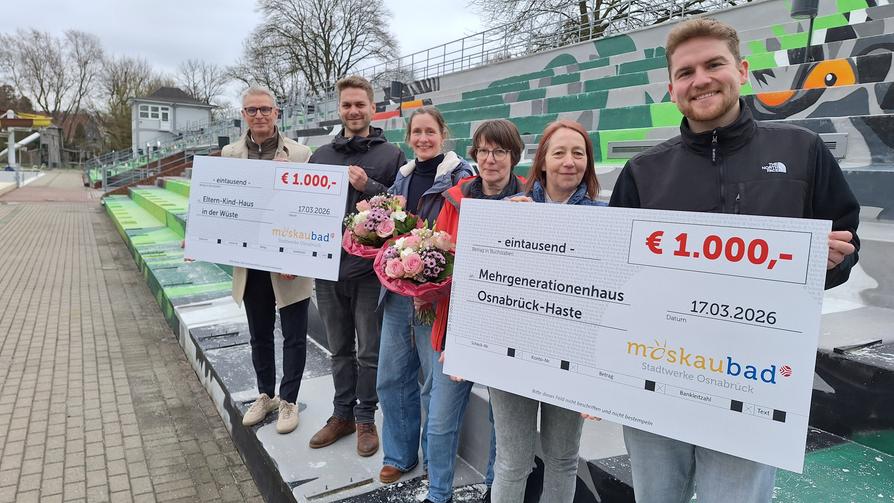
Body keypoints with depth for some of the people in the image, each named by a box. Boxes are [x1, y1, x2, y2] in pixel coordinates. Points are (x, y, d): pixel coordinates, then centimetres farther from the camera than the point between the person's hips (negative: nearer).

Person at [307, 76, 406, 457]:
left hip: (370, 270, -4)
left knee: (369, 352, 7)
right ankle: (342, 415, 32)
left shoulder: (391, 155, -1)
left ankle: (365, 419, 24)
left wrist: (368, 187, -19)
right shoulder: (321, 155, 11)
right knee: (340, 349, 16)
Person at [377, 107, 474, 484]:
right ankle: (399, 454, 32)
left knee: (436, 381, 5)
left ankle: (436, 461, 27)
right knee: (392, 378, 12)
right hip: (398, 290, 6)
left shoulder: (460, 175, -6)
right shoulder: (403, 176, 13)